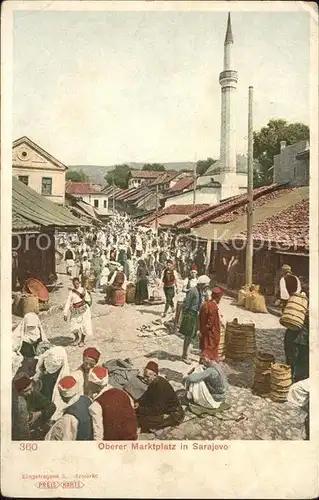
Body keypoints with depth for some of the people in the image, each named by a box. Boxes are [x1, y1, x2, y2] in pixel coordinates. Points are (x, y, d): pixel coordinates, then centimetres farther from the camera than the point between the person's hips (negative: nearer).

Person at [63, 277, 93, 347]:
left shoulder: (83, 290, 1)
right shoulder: (71, 292, 1)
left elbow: (88, 300, 8)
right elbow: (68, 303, 0)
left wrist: (84, 296, -9)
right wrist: (65, 314, -3)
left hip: (84, 310, -1)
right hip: (75, 311, 1)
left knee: (84, 326, 2)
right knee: (74, 328, -4)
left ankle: (82, 340, 27)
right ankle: (77, 337, 30)